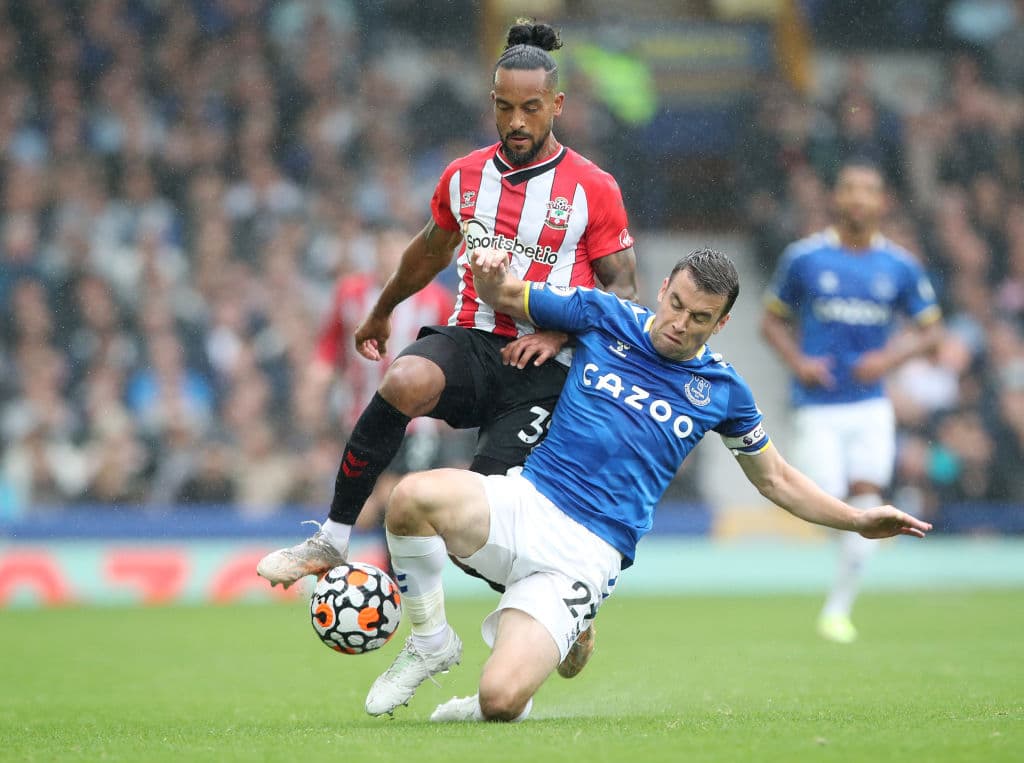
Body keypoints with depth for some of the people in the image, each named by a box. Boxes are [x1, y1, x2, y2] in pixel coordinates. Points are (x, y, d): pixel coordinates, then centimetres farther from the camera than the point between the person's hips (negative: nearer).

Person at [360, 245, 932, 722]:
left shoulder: (722, 391, 7)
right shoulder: (603, 316, 5)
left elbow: (776, 479, 21)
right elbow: (505, 297, 16)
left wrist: (859, 520, 14)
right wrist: (489, 274, -8)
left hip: (586, 553, -2)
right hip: (525, 503, 2)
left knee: (500, 702, -26)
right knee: (413, 497, -34)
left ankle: (496, 706, 16)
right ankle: (431, 642, -7)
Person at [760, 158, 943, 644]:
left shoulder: (899, 266, 3)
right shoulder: (804, 258, -2)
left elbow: (931, 329, 10)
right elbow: (772, 320, 8)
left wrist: (890, 357, -8)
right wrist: (797, 362, -10)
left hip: (871, 406, 2)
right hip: (817, 407, -1)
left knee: (866, 501, -7)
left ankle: (838, 607, 7)